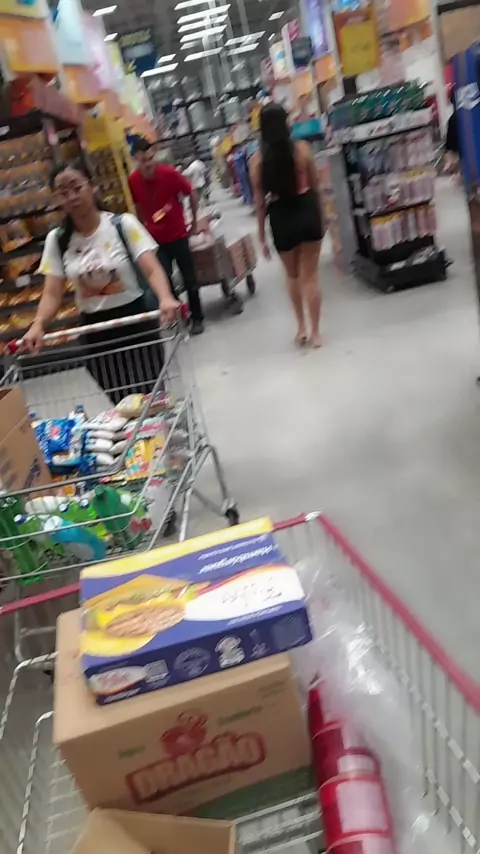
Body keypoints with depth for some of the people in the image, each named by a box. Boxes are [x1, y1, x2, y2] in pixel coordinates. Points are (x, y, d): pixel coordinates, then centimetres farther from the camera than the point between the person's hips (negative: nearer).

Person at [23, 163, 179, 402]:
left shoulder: (123, 224, -8)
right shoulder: (57, 239, 0)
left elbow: (152, 270, -19)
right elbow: (52, 293, -6)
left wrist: (165, 298, -41)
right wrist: (38, 325, -26)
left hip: (136, 321, -3)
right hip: (95, 331, 3)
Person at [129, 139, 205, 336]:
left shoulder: (169, 173, -18)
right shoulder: (133, 181, -11)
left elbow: (191, 193, -4)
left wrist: (194, 222, 2)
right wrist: (145, 225, 8)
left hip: (178, 235, -1)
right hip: (155, 239, 1)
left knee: (189, 278, 6)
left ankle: (197, 318, 20)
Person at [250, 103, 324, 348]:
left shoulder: (257, 160, -6)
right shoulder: (302, 149, -6)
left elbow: (259, 200, -3)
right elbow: (315, 185, 3)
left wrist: (262, 236, 4)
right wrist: (319, 215, 18)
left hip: (281, 218, 0)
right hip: (307, 211, 0)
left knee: (292, 276, 21)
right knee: (310, 276, 8)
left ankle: (301, 327, 28)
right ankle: (314, 332, 14)